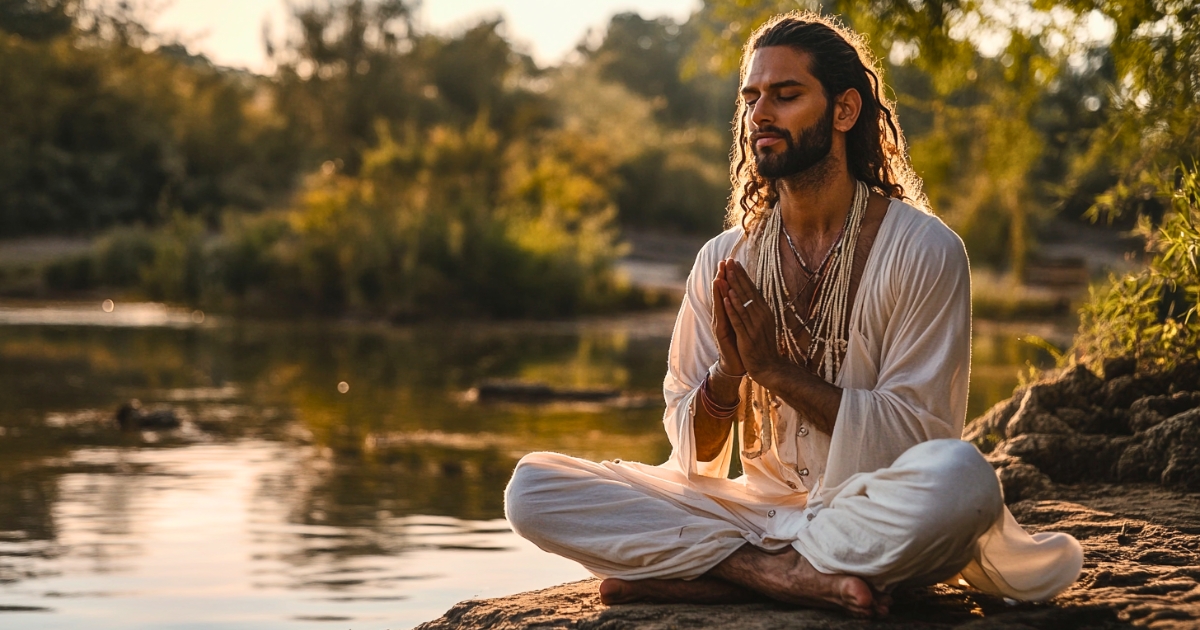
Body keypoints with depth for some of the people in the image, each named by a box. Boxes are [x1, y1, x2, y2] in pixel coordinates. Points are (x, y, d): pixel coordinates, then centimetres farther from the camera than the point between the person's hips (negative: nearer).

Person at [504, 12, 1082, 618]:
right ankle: (788, 573, -22)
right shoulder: (723, 261, 6)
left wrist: (777, 369, -15)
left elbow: (917, 437, -9)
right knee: (533, 486, -14)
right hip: (761, 504, 3)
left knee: (960, 475, -39)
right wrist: (727, 372, -15)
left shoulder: (923, 250, -6)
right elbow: (692, 457, 6)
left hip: (879, 515, -3)